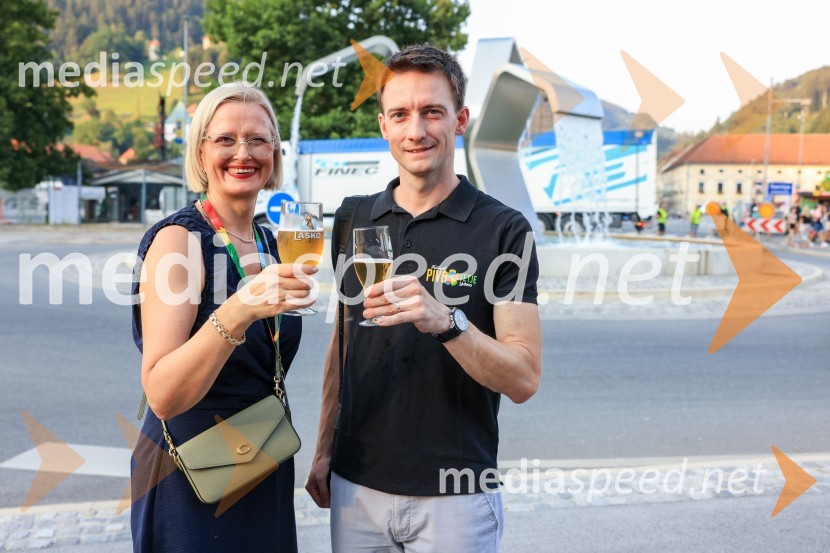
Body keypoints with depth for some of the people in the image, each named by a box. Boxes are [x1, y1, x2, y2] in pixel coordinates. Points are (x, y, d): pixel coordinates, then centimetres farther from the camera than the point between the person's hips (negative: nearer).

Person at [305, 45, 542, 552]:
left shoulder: (504, 229, -9)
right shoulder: (355, 220, 4)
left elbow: (524, 379, -14)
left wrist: (446, 321, -30)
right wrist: (325, 451, 10)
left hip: (455, 495, -3)